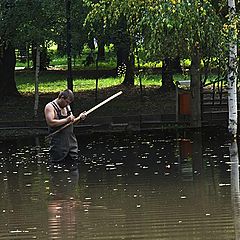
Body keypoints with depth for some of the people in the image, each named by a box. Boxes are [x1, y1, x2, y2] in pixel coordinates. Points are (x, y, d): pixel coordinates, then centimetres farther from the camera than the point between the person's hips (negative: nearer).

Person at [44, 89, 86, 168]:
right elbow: (51, 122, -22)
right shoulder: (50, 107, -8)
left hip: (71, 141, 7)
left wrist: (79, 117, 7)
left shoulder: (67, 107, 16)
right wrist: (66, 120, -21)